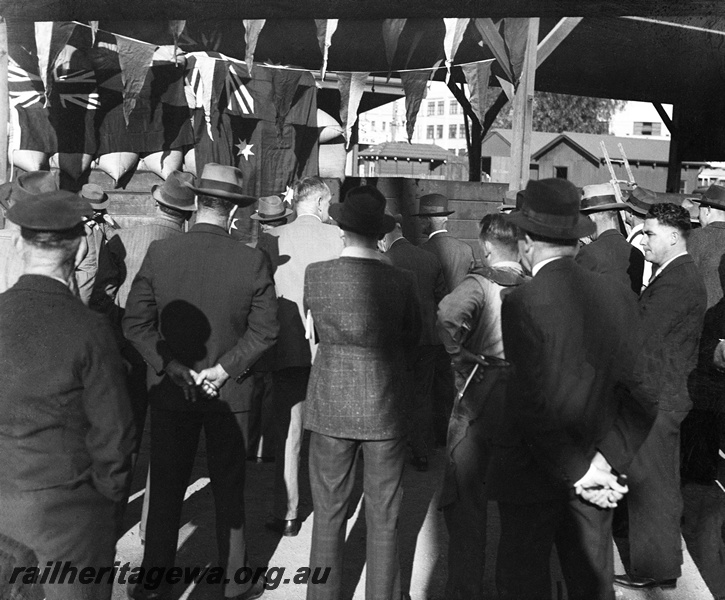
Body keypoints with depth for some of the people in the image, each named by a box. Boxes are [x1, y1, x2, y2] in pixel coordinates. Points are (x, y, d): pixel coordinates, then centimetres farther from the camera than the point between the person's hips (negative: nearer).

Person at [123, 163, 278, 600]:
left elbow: (137, 323, -9)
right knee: (229, 488, 14)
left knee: (166, 488, 13)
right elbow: (264, 331, -10)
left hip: (171, 391, 1)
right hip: (231, 394, 0)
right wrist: (223, 370, -8)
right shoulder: (253, 261, -12)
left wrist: (172, 368, -8)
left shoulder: (159, 253, -10)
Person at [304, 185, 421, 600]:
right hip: (386, 409, 0)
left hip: (332, 406, 1)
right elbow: (413, 336, 5)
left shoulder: (317, 275, -9)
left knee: (329, 514, 14)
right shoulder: (402, 281, -9)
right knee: (384, 518, 13)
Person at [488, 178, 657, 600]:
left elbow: (535, 404, -21)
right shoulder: (619, 297, -2)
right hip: (599, 475, 5)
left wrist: (579, 471, -11)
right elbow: (642, 396, -3)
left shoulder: (523, 303, -18)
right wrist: (607, 462, -4)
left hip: (532, 472, -5)